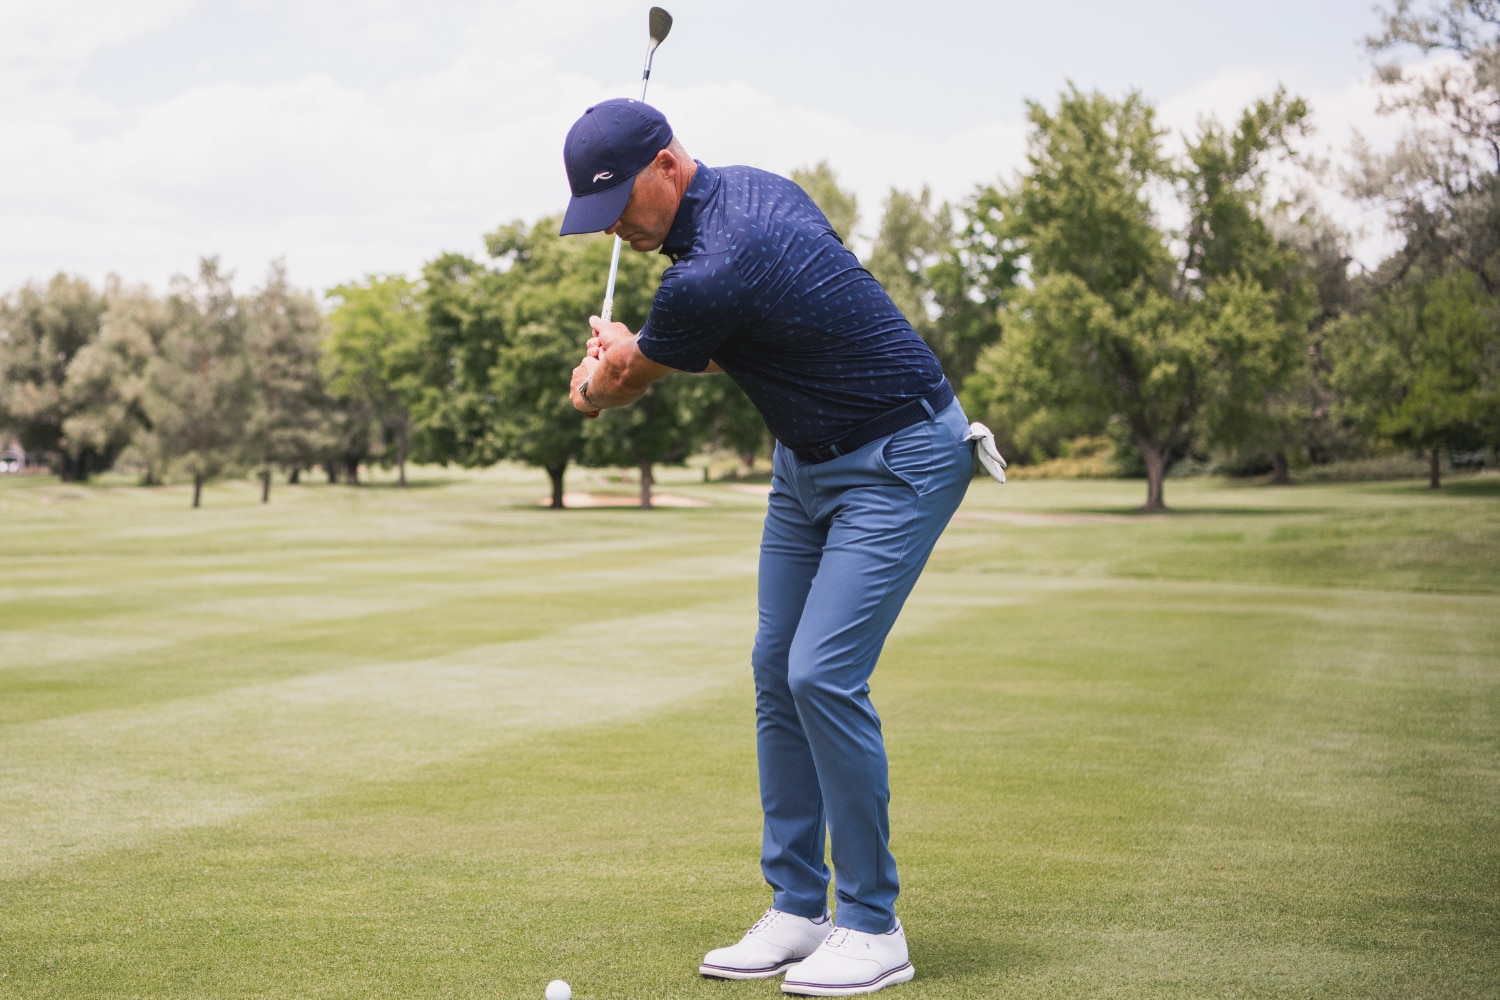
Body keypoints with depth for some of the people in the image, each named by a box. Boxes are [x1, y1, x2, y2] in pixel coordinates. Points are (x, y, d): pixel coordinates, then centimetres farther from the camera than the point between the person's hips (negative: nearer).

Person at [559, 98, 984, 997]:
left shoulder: (710, 273, -28)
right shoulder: (747, 186, 2)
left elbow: (624, 383, -8)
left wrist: (599, 376, 16)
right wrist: (625, 358, 8)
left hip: (901, 462, -10)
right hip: (810, 455, 10)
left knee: (825, 674, -16)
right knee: (777, 671, 5)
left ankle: (874, 926, -3)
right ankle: (798, 909, 10)